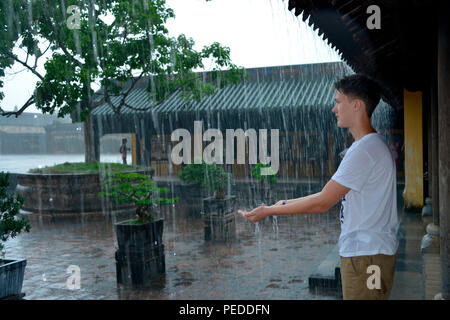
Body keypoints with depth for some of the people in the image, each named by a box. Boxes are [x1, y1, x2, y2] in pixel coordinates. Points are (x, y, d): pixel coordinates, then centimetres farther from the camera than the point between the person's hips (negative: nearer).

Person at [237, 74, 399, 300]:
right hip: (360, 253, 10)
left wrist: (269, 211, -12)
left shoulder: (365, 150, -21)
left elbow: (322, 203, -20)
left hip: (367, 255, -10)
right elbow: (329, 195, 15)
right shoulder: (372, 145, 13)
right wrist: (287, 204, 12)